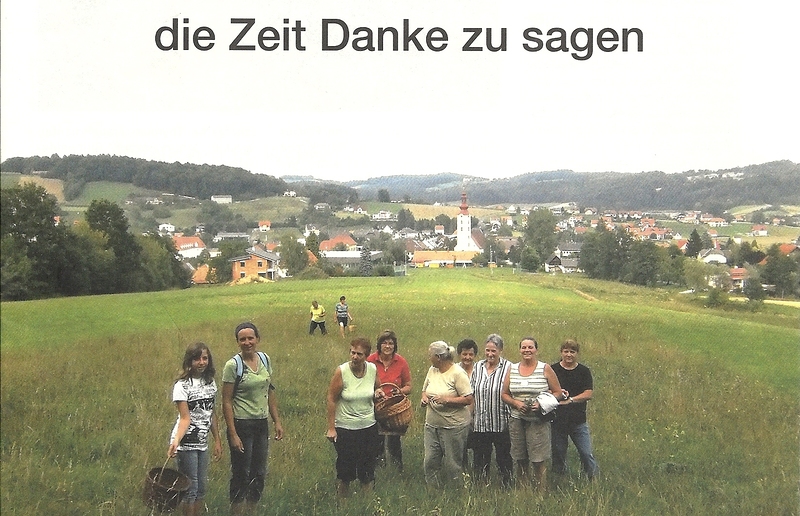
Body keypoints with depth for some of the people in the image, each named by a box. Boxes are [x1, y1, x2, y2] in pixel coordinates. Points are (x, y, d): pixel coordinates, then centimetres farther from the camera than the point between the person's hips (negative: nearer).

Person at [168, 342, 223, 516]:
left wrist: (217, 441, 12)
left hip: (202, 442, 7)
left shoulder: (210, 382, 7)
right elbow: (185, 418, -19)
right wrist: (176, 442, -34)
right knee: (190, 488, 0)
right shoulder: (182, 385, -13)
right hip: (186, 443, -7)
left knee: (201, 488, 13)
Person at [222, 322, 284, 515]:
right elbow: (227, 402, -13)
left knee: (259, 474, 14)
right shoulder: (233, 365, -13)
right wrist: (233, 435, -16)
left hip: (262, 425, 6)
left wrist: (277, 421, 8)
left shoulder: (265, 359, 4)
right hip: (242, 425, -6)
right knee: (241, 475, 4)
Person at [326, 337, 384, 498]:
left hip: (369, 426, 3)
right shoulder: (341, 371, -16)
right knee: (345, 467, 8)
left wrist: (378, 392, -11)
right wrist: (331, 428, -12)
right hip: (345, 428, -3)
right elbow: (331, 399, -11)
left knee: (368, 467, 14)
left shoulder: (373, 369, -5)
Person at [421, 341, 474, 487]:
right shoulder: (432, 371, 8)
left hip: (454, 426, -6)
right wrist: (424, 398, -1)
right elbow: (425, 390, 21)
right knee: (430, 462, 4)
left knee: (452, 465, 5)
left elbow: (468, 399, -16)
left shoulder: (458, 373, -13)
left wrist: (446, 400, -23)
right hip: (431, 424, 6)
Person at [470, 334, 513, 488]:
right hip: (480, 424, 4)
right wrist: (470, 416, 8)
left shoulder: (508, 367, -6)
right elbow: (471, 394, 13)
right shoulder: (478, 367, 8)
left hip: (501, 424, -4)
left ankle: (507, 487, 20)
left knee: (503, 458, 7)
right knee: (481, 459, 13)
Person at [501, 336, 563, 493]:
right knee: (520, 460, 9)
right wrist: (516, 403, -8)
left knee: (538, 460, -4)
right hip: (516, 419, 3)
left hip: (538, 420, -3)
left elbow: (557, 392, 2)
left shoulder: (545, 368, 0)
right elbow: (504, 394, 11)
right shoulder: (512, 369, 8)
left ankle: (540, 492, 9)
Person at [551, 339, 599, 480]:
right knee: (558, 454, 9)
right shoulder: (553, 370, 3)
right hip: (558, 420, 0)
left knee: (586, 453, -2)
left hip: (578, 420, 0)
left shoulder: (584, 371, 4)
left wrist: (570, 399, -17)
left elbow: (588, 394, -5)